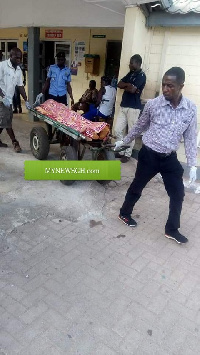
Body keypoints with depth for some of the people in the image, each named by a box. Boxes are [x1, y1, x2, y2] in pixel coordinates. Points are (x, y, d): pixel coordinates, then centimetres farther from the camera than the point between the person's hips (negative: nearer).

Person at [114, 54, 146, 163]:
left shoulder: (141, 76, -10)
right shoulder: (130, 73, 15)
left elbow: (132, 90, -21)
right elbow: (119, 84, 8)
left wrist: (125, 86, -1)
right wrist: (129, 85, -9)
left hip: (133, 108, -8)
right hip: (123, 106, 8)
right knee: (117, 130, 7)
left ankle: (127, 154, 14)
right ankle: (121, 151, 21)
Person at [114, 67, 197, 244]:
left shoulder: (191, 109, -6)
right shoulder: (153, 104, -12)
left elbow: (190, 138, 2)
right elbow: (140, 126, 5)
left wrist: (192, 164, 0)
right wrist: (124, 141, 15)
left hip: (170, 158, 3)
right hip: (149, 155, -2)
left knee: (178, 194, 7)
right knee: (137, 187, 12)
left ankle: (172, 230, 26)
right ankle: (124, 213, 39)